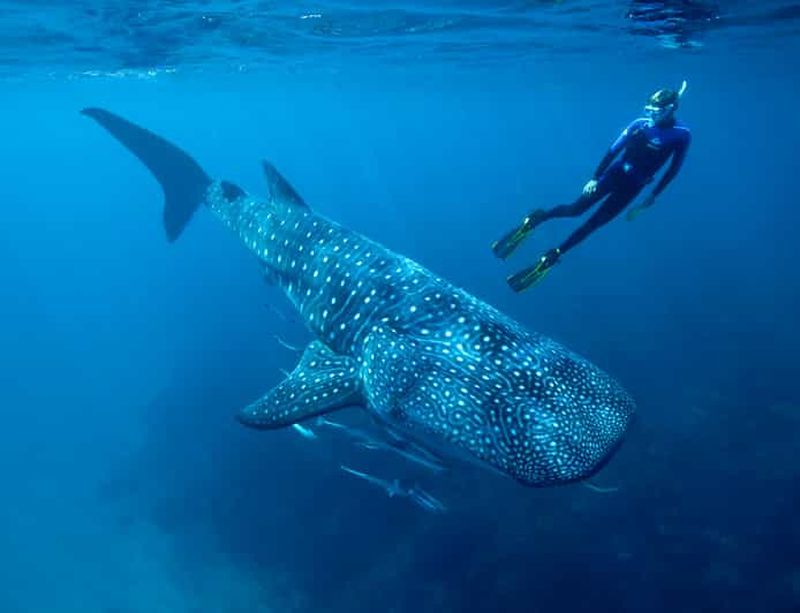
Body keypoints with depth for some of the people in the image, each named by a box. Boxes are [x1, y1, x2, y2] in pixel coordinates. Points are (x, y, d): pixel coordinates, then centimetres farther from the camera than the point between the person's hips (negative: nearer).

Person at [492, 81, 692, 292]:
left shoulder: (682, 135, -11)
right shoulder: (641, 124, -9)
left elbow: (673, 170, -1)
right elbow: (613, 150, -6)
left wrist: (652, 197, -1)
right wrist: (595, 178, -10)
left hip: (633, 186, 0)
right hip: (615, 172, 1)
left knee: (593, 223, -3)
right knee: (576, 209, -11)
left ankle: (551, 257, 0)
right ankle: (534, 219, 7)